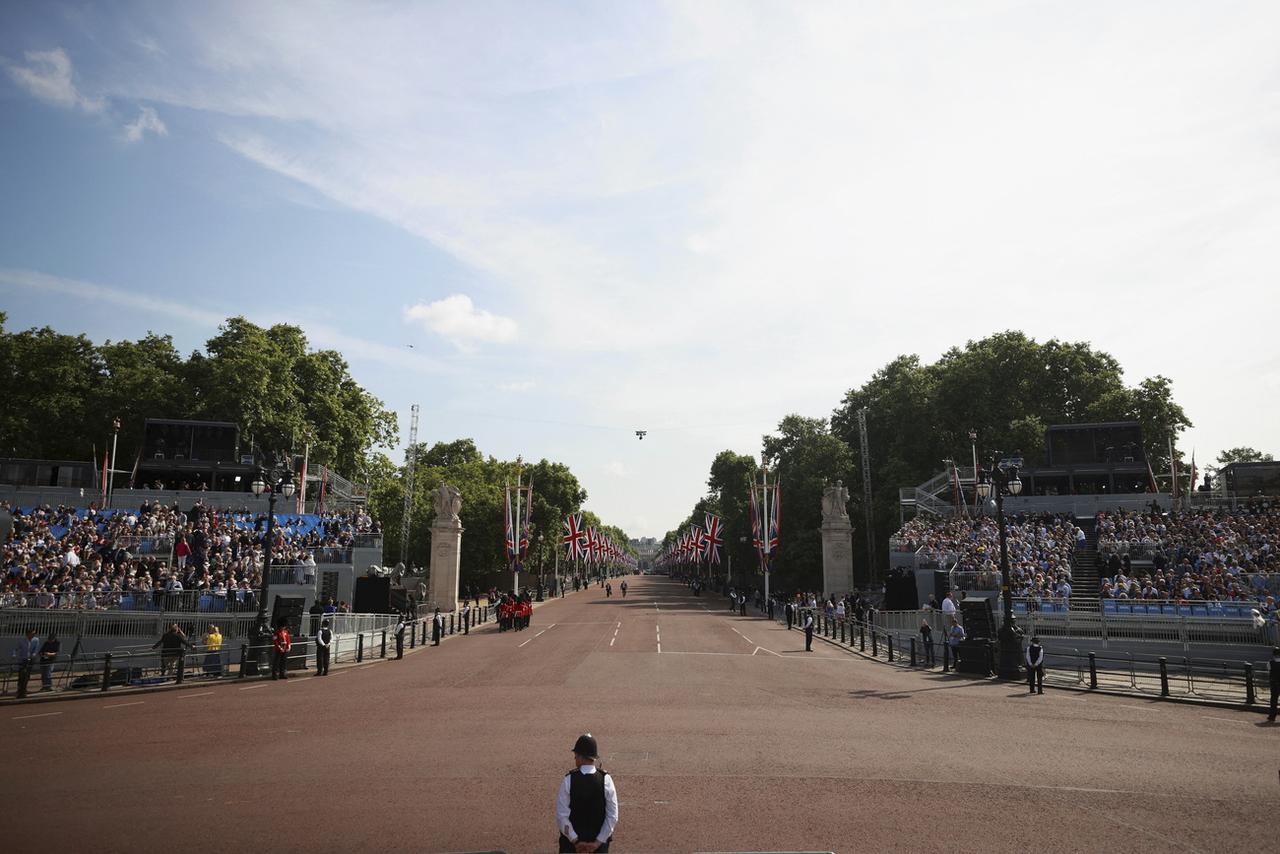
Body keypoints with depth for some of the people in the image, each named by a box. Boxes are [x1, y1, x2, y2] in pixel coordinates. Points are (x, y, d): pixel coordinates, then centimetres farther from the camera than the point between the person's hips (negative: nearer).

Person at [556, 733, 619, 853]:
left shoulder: (569, 780, -16)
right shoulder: (605, 779, -12)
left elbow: (562, 815, -15)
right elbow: (613, 816, -11)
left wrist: (575, 840, -7)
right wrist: (598, 841, -6)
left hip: (572, 839, -1)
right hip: (600, 838, 1)